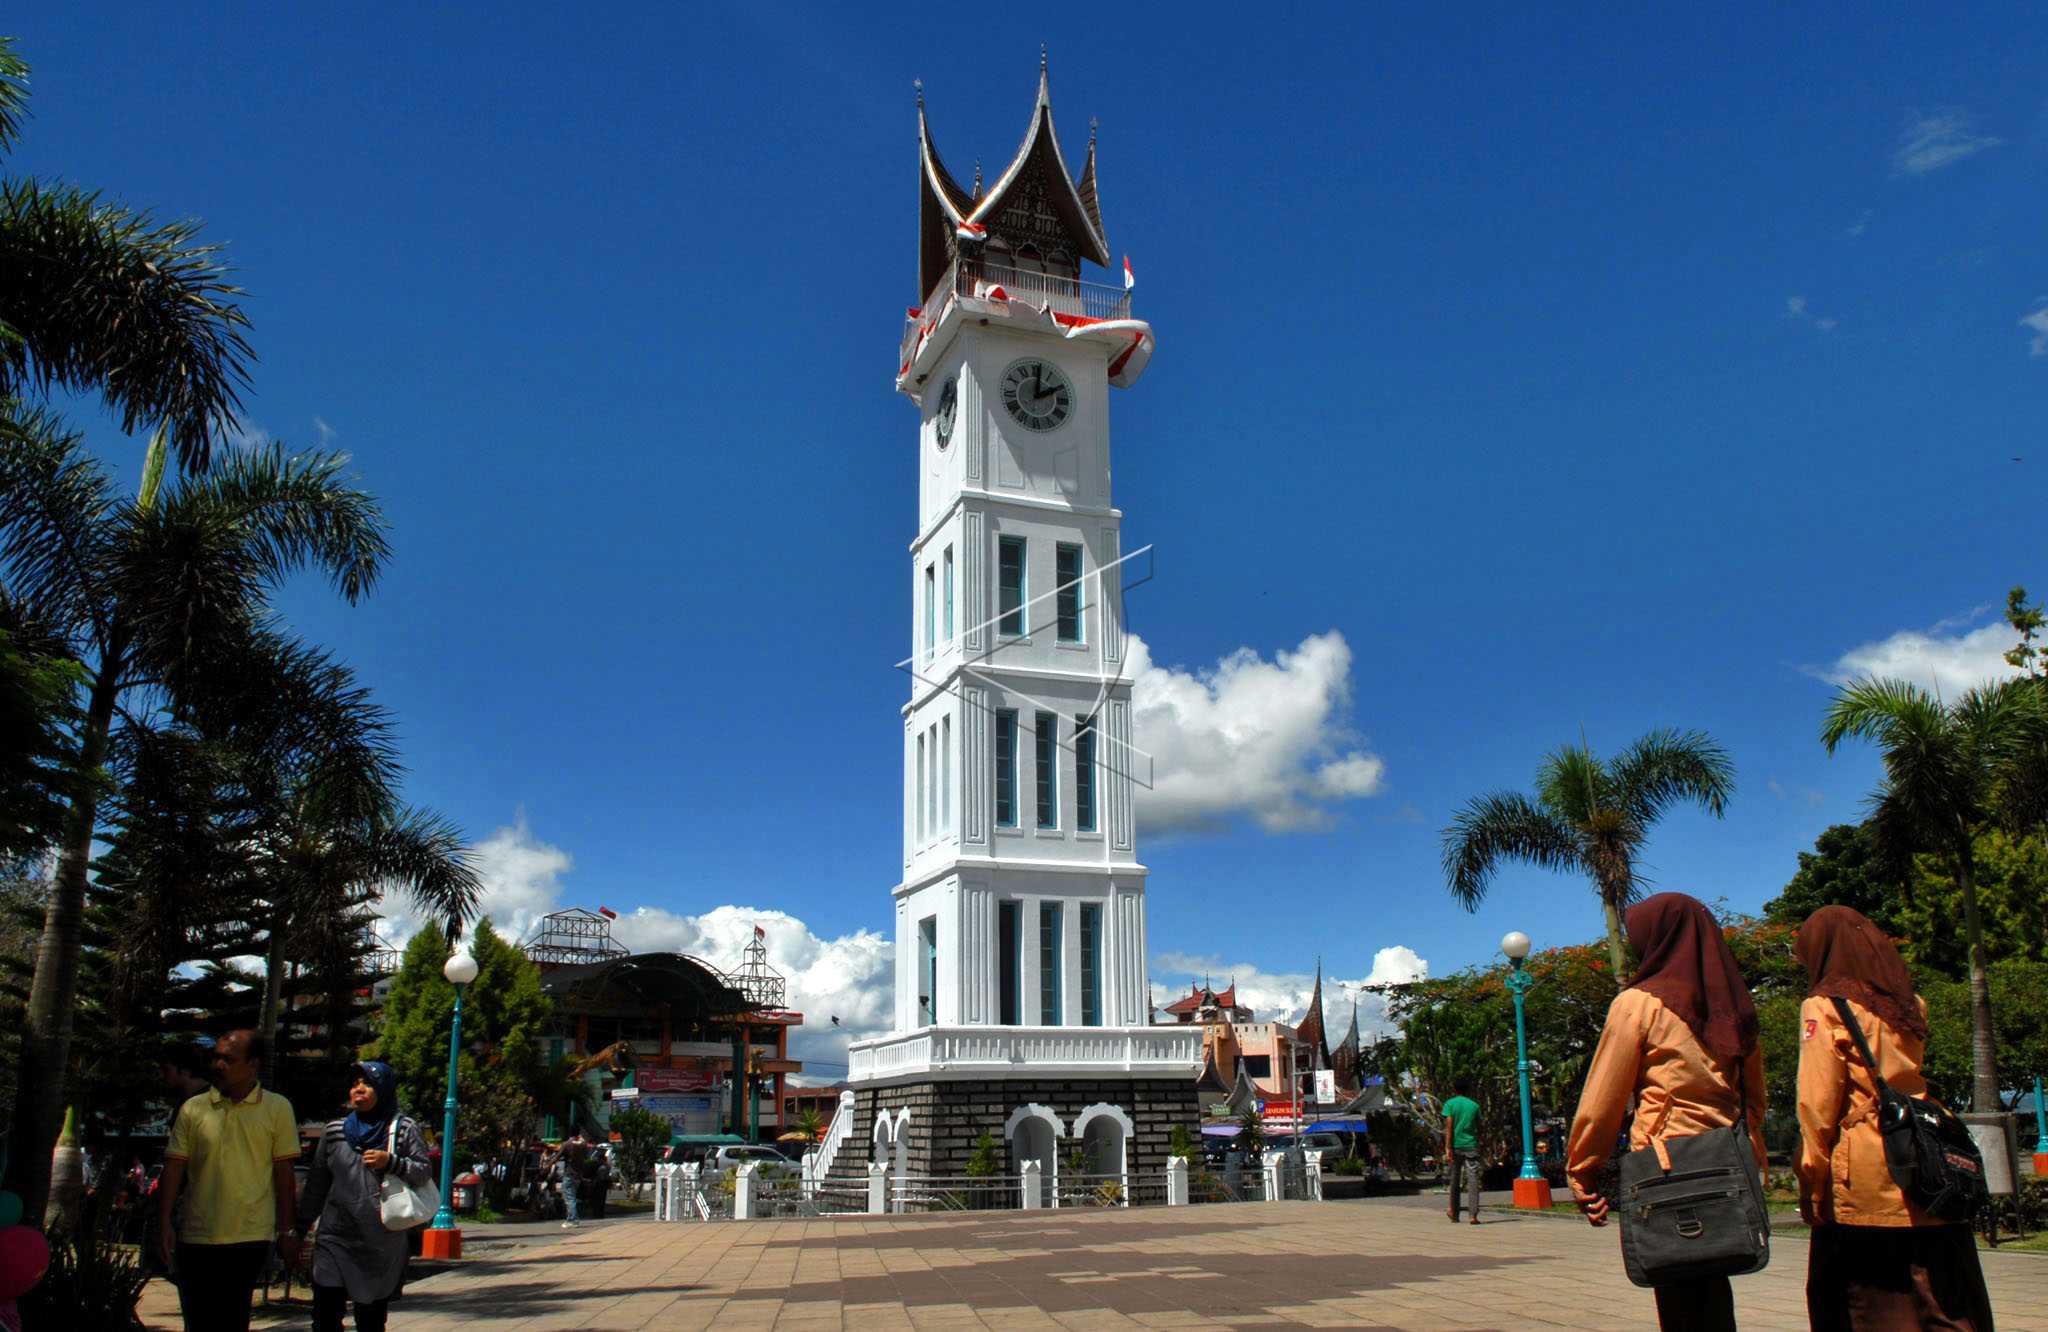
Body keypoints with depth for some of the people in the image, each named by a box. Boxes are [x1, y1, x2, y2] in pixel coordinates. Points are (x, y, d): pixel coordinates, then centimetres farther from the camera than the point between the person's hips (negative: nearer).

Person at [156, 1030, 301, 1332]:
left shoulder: (277, 1109, -1)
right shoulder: (193, 1109, 3)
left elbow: (284, 1173, 1)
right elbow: (174, 1168, 5)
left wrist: (286, 1231, 0)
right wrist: (164, 1223, -3)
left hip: (251, 1237, -2)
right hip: (196, 1236, 3)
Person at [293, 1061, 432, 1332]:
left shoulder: (404, 1130, 2)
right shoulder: (334, 1132, 10)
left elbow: (425, 1172, -3)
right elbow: (316, 1186, 15)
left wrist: (391, 1162, -17)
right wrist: (299, 1229, 13)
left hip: (382, 1244, -2)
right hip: (335, 1240, 2)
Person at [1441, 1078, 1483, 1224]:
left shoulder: (1450, 1104, 0)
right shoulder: (1474, 1105, 7)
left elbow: (1449, 1127, -8)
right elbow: (1479, 1128, 11)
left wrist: (1448, 1148, -11)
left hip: (1456, 1146, 0)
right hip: (1471, 1146, 0)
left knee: (1455, 1180, 12)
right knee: (1473, 1181, -4)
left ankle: (1454, 1212, 22)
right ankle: (1474, 1215, -14)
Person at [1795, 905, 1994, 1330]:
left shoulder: (1825, 1007, -6)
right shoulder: (1910, 1004, 14)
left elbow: (1818, 1108, -9)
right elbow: (1918, 1083, 17)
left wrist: (1812, 1188, -6)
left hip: (1862, 1193, -6)